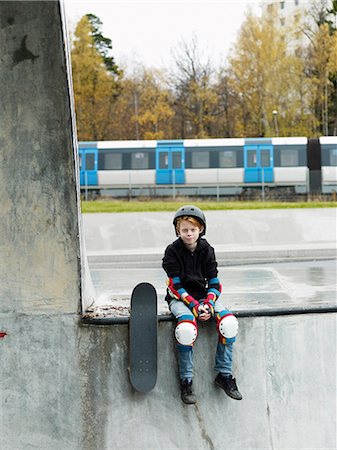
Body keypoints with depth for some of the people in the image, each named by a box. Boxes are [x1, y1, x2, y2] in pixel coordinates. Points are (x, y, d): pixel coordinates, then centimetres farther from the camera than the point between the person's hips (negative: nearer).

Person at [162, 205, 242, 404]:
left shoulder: (207, 250, 2)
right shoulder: (173, 251, -7)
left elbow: (214, 283, 1)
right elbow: (176, 286, -11)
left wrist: (208, 304, -17)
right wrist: (194, 306, -21)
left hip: (204, 295, 3)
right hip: (180, 298, -3)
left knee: (229, 322, -24)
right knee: (186, 328, -35)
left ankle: (224, 374, -8)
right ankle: (186, 381, -18)